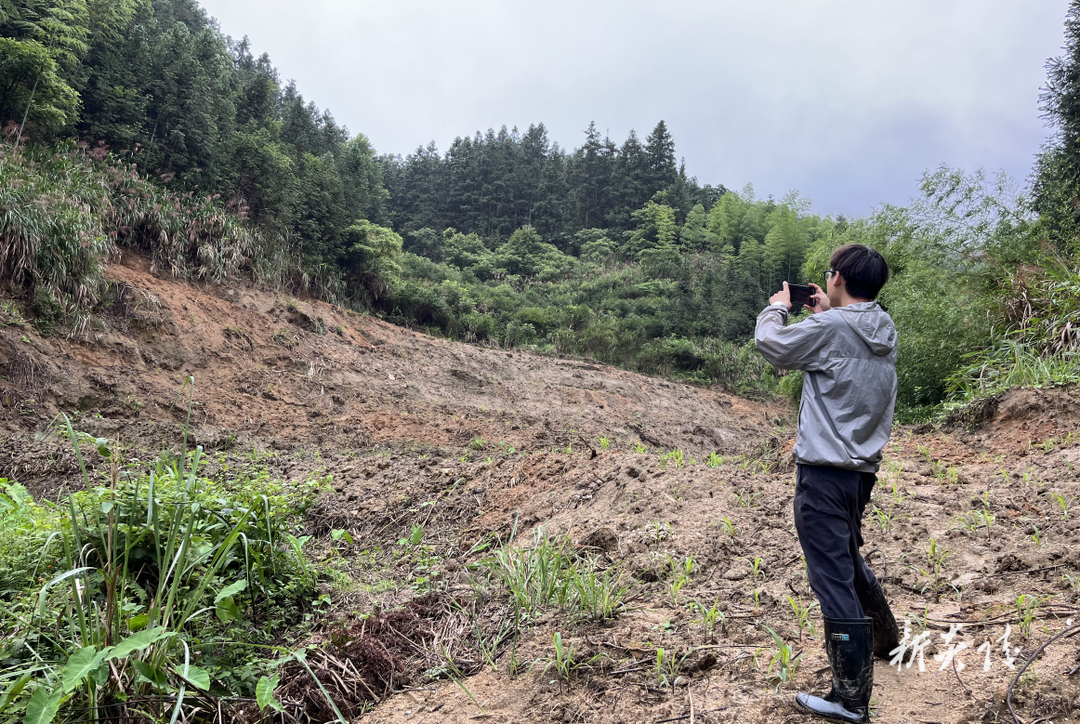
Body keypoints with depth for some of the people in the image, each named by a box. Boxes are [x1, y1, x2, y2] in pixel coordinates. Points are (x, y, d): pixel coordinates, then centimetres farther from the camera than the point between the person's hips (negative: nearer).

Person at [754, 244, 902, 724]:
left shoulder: (830, 328, -16)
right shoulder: (884, 331, 7)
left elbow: (770, 345, -5)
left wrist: (777, 308, 13)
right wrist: (826, 312, 19)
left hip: (825, 471, -9)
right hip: (862, 468, 9)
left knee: (832, 578, -4)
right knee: (848, 559, 29)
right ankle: (884, 638, 49)